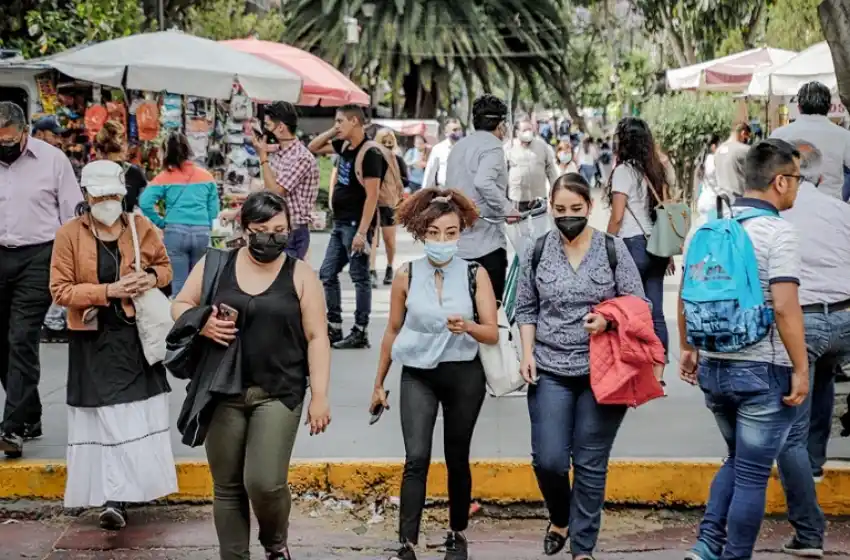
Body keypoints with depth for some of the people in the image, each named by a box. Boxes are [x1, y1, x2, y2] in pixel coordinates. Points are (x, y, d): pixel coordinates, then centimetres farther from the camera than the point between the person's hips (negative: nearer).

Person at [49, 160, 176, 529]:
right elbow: (60, 290, -6)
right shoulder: (69, 234, -4)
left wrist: (152, 277, -5)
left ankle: (139, 484, 13)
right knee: (104, 416, -4)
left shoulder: (140, 227, 4)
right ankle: (112, 498, 0)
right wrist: (109, 290, -17)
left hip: (136, 335, 2)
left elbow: (164, 266, 18)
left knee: (140, 412, 2)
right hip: (94, 340, -2)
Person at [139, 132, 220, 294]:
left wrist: (160, 223, 4)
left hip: (175, 232, -2)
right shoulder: (206, 176, 10)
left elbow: (144, 203, -8)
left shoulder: (165, 177, 2)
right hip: (202, 233, 2)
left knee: (178, 285, 2)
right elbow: (214, 209, 10)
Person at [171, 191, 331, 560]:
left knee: (264, 482, -12)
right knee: (227, 487, 7)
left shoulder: (300, 274, 0)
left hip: (278, 393, -2)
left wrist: (319, 396, -7)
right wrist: (202, 324, -13)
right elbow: (180, 306, 10)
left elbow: (316, 337, -1)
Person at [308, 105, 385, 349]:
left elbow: (372, 196, -19)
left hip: (356, 225, -9)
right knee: (327, 274, 11)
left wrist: (362, 232, -23)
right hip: (340, 223, 9)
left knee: (360, 278, -2)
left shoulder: (370, 154, -15)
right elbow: (313, 148, 24)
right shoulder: (344, 146, 10)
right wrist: (333, 132, 7)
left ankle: (361, 332, 4)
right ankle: (334, 327, 18)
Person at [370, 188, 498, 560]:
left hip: (464, 376, 0)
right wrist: (379, 383, 12)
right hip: (417, 375, 0)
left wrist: (467, 327, -30)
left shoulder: (476, 275, -6)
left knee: (457, 459, 13)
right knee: (416, 459, -13)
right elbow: (393, 332, 7)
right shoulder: (407, 277, -4)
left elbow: (492, 335, -8)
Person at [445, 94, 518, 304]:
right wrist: (506, 208, -17)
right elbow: (483, 182, -27)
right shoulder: (492, 146, -11)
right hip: (486, 244, -8)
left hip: (458, 244, 8)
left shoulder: (459, 147, 16)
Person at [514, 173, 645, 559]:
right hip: (550, 371, 1)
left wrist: (607, 319, -18)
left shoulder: (613, 249, -2)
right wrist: (527, 353, -2)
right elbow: (526, 308, 10)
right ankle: (559, 518, 29)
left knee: (591, 464, 3)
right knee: (548, 460, -3)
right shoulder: (537, 252, 3)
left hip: (602, 371, -1)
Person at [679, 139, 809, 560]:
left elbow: (686, 296, 11)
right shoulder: (778, 233, -15)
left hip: (711, 368, 7)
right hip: (762, 371, -7)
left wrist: (687, 347, 22)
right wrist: (801, 369, -15)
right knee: (752, 475, 5)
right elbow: (784, 307, -22)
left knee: (738, 460, 23)